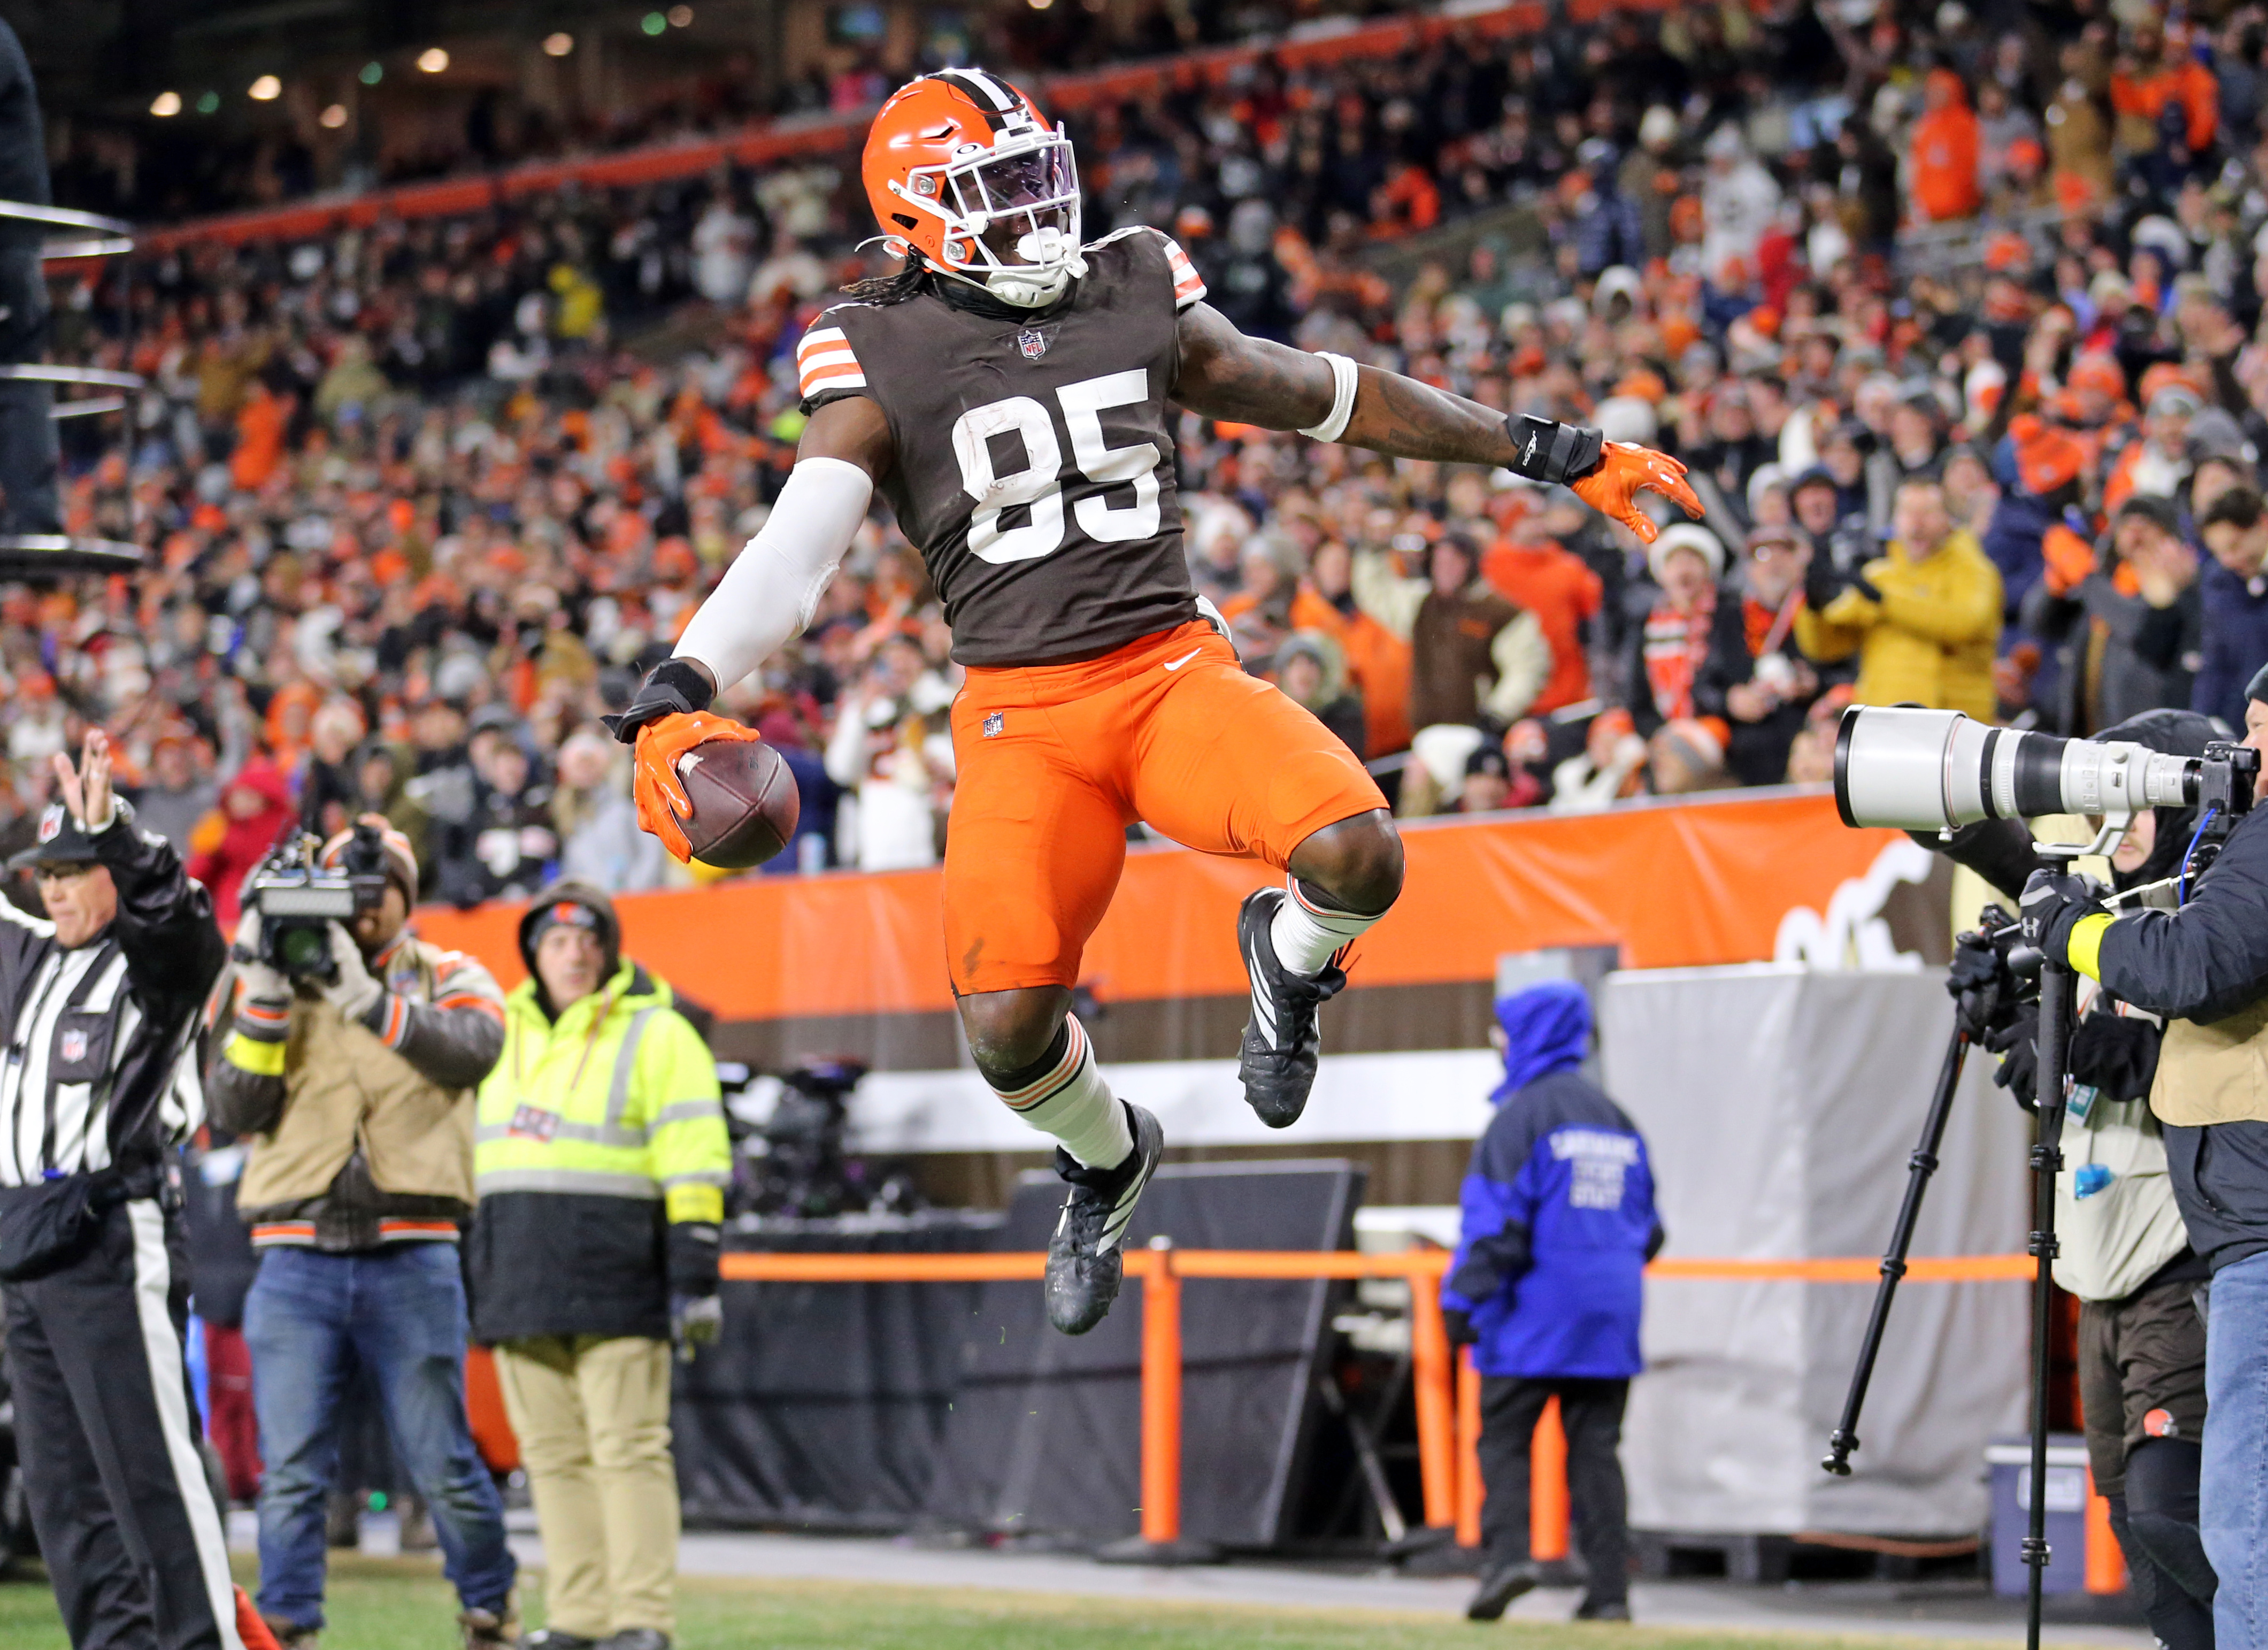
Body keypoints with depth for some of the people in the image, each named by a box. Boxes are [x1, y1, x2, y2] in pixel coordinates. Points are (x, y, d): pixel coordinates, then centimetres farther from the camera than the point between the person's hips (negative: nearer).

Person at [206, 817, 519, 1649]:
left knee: (444, 1466, 4)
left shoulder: (449, 979, 8)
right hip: (296, 1260, 1)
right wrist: (266, 999, -12)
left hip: (412, 1259, -1)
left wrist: (366, 999, -25)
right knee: (291, 1472, -4)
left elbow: (472, 1048, -15)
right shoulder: (276, 986, 11)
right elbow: (235, 1107, -1)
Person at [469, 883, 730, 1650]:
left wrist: (696, 1276, -11)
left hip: (615, 1284, -6)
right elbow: (477, 1161, 25)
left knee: (629, 1450, -8)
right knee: (553, 1457, 5)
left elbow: (695, 1168, -4)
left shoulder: (655, 1035, 2)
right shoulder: (502, 1037, 19)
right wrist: (467, 1277, 21)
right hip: (519, 1290, 6)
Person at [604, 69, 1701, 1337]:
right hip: (1024, 712, -2)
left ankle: (1291, 950, 13)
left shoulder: (1140, 302, 9)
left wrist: (1561, 456, 20)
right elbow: (793, 553, -12)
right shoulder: (886, 364, -1)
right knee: (1007, 1027, -19)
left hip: (1177, 671, 2)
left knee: (1358, 853, -27)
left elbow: (1335, 399, 17)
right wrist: (676, 700, -31)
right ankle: (1109, 1157, 19)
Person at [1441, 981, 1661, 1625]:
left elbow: (1497, 1222, -13)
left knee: (1503, 1437, 2)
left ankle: (1506, 1549, -16)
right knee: (1596, 1448, 5)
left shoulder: (1522, 1115, -8)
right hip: (1609, 1317, 6)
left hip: (1533, 1313, -6)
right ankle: (1610, 1589, 0)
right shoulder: (1618, 1119, 14)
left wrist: (1463, 1299, -10)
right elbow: (1647, 1225, 16)